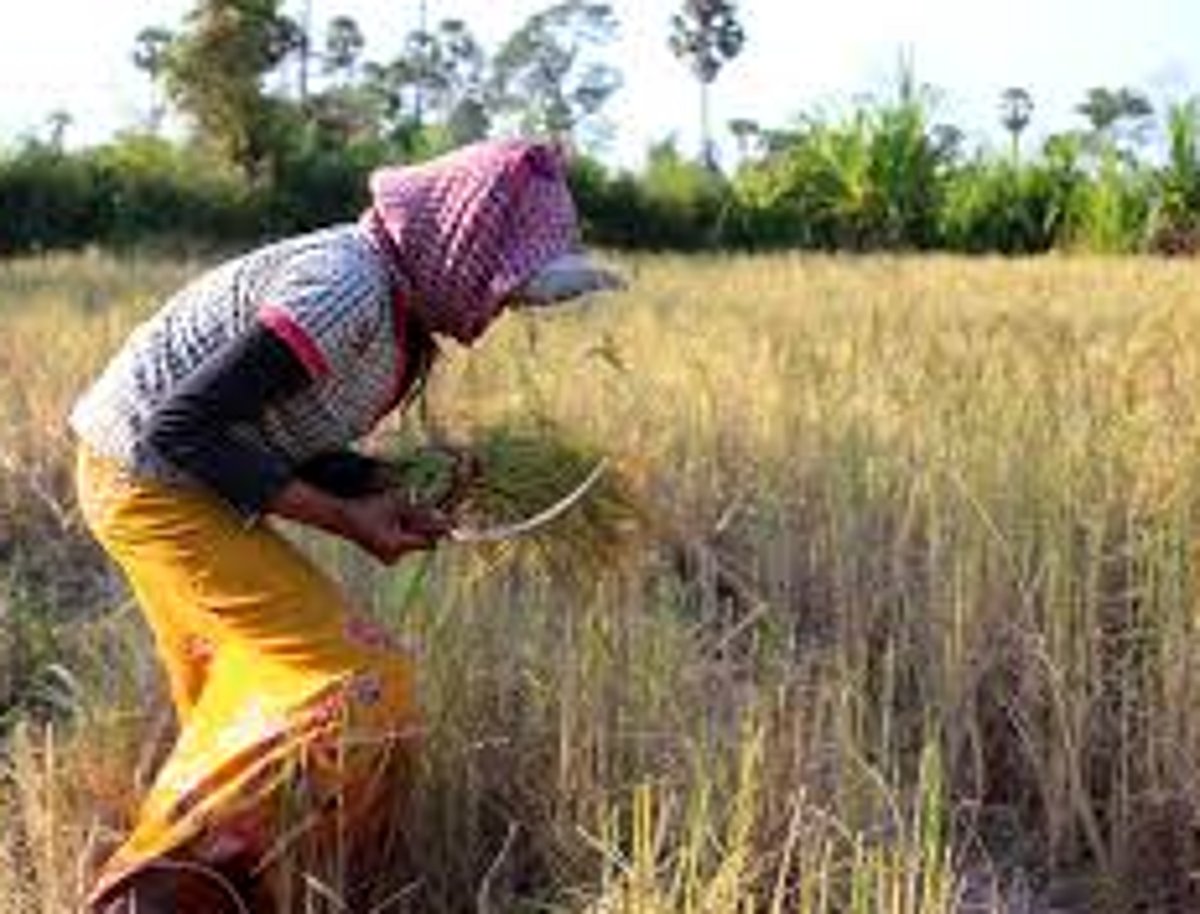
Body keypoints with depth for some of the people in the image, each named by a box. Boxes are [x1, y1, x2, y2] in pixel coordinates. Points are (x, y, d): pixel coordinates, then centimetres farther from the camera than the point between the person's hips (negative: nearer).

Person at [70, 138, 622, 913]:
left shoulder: (398, 298, 5)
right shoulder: (346, 289, -26)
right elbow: (182, 426, -26)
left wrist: (384, 500, -5)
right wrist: (342, 517, -21)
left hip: (155, 482, 10)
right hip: (155, 483, -10)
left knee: (247, 695, 20)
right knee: (351, 690, -9)